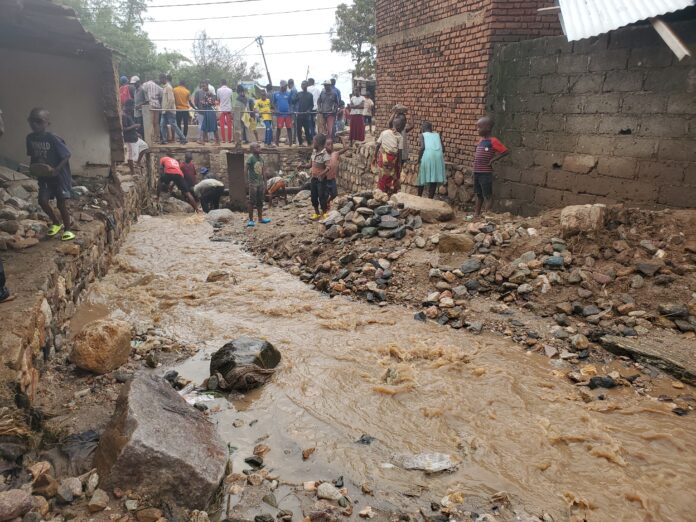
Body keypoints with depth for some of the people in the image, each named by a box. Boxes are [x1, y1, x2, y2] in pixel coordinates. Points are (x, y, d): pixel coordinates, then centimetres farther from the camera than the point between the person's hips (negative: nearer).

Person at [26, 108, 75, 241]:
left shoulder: (52, 138, -18)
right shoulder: (30, 138, 1)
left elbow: (67, 155, -18)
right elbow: (33, 155, 15)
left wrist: (56, 170, -26)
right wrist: (32, 166, -4)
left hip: (59, 175, -6)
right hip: (43, 176, 6)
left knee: (61, 203, -4)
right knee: (42, 200, -1)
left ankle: (67, 229, 12)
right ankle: (56, 223, 22)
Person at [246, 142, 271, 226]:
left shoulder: (261, 159, 10)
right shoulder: (250, 158, -9)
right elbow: (246, 171, -10)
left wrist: (264, 183, 16)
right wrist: (247, 184, -15)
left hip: (260, 183, 7)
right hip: (253, 183, -7)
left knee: (260, 202, 12)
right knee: (252, 202, -3)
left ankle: (260, 218, 22)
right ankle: (251, 220, 2)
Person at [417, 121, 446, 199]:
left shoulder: (422, 135, 14)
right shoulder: (437, 135, 24)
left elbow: (422, 147, -5)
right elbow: (443, 149, 13)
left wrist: (419, 158, 3)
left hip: (427, 156, -2)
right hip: (438, 156, 2)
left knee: (423, 178, 12)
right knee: (434, 179, 5)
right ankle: (430, 199, 3)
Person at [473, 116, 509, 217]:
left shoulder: (493, 141, -12)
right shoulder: (481, 140, 12)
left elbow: (506, 151, -14)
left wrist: (494, 159, -17)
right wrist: (476, 157, 10)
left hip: (486, 173, -8)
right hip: (476, 172, 8)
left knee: (487, 195, -1)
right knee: (479, 194, 16)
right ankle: (476, 213, 25)